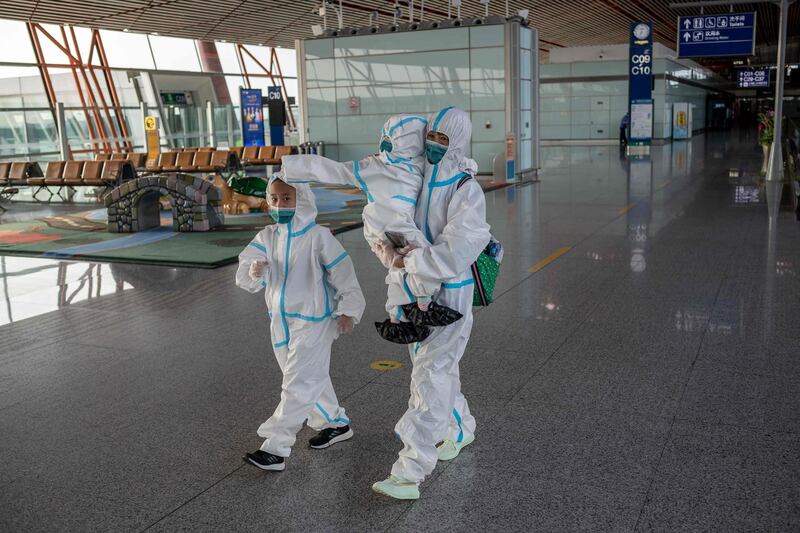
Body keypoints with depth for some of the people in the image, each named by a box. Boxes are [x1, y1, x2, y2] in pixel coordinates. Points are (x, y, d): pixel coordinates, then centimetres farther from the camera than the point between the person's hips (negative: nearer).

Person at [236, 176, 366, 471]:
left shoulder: (318, 236, -13)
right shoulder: (267, 237, 3)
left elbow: (343, 272, -9)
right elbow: (244, 270, -3)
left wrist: (348, 309, -12)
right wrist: (253, 272, -26)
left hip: (313, 321, -7)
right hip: (281, 322, 7)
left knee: (298, 384, -6)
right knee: (311, 379, 20)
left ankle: (275, 448, -3)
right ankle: (335, 423, 39)